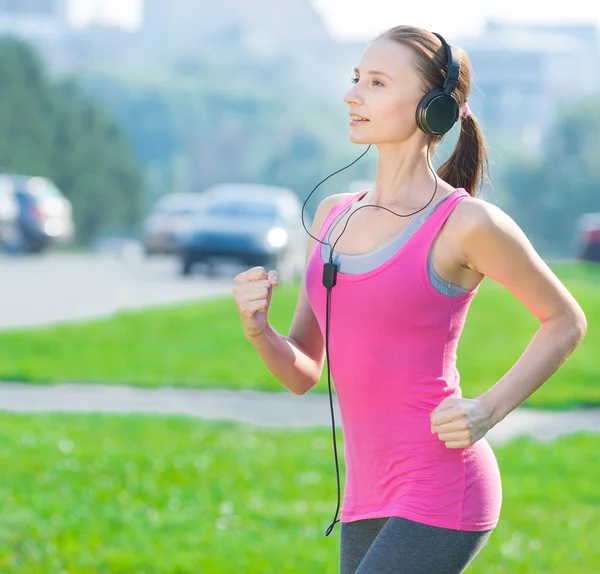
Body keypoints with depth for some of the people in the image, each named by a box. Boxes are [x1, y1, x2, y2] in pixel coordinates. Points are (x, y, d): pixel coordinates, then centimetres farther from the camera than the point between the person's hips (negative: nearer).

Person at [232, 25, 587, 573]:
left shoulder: (468, 222, -8)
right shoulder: (334, 215, 11)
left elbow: (566, 321, 6)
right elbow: (302, 374, 14)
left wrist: (488, 410, -6)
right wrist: (257, 327, -7)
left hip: (440, 499, -7)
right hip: (372, 505, 7)